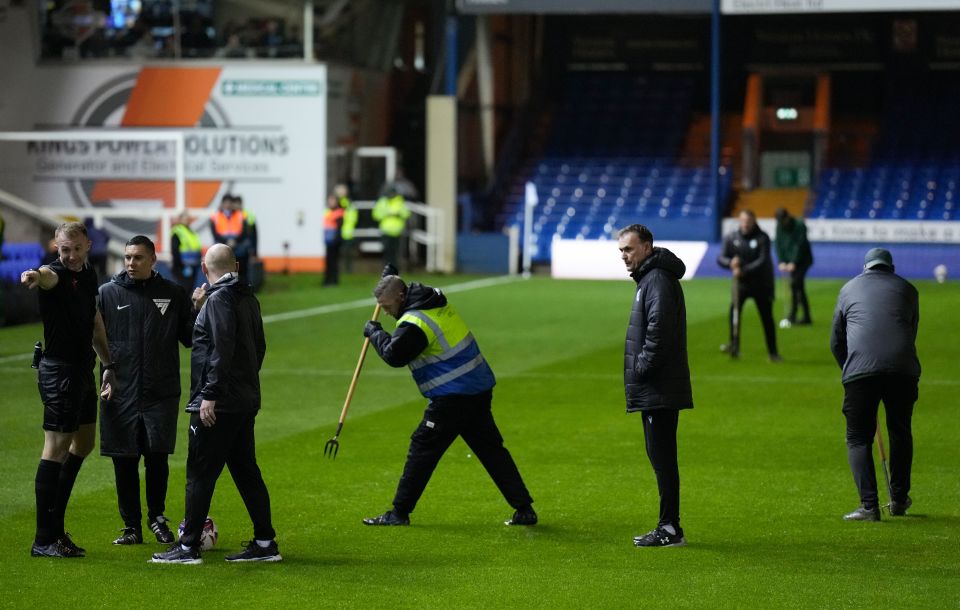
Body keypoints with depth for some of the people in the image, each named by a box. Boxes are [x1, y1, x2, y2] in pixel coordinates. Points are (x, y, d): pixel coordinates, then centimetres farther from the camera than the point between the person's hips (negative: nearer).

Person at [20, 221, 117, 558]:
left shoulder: (88, 275, 12)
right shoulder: (56, 274, -14)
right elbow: (46, 276, -40)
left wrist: (108, 365, 20)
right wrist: (35, 276, -64)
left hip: (83, 370, 9)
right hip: (59, 370, -9)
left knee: (83, 444, 17)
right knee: (56, 448, -9)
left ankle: (55, 527, 25)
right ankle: (44, 540, -6)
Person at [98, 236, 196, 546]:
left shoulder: (172, 294, 7)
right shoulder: (108, 293, 4)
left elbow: (190, 338, 9)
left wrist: (199, 311, -8)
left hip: (161, 392, 0)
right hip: (120, 393, 0)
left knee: (157, 457, -2)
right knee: (124, 461, 3)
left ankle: (157, 517, 19)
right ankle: (131, 526, 16)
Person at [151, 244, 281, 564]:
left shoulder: (219, 298, -13)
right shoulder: (248, 298, 13)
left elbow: (222, 349, -21)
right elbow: (258, 347, 20)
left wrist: (210, 395, -21)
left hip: (218, 405, -9)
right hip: (246, 402, 9)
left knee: (200, 473, -3)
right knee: (246, 471, 12)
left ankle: (188, 546, 0)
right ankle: (265, 543, 12)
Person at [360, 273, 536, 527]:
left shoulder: (415, 323, -19)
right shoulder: (435, 300, 10)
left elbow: (394, 355, -17)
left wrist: (374, 332, -2)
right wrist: (391, 279, 25)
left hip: (452, 397, -9)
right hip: (480, 390, 9)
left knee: (423, 448, 0)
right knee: (491, 449, 12)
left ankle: (399, 513, 4)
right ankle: (524, 509, 10)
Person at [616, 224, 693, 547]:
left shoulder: (658, 280, -14)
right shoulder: (649, 278, 19)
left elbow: (659, 332, -23)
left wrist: (641, 370, -17)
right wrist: (638, 374, 14)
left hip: (659, 388, -11)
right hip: (654, 390, 11)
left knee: (662, 457, -8)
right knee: (661, 457, 12)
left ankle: (670, 529, -6)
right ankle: (668, 527, 16)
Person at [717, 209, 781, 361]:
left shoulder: (762, 238, -9)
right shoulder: (731, 238, 0)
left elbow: (762, 261, -18)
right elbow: (721, 258, -2)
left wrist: (744, 270, -29)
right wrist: (730, 263, -25)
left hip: (762, 283, -2)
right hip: (741, 282, 2)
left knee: (767, 317, 1)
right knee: (734, 308, -23)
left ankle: (773, 353, 12)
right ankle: (734, 345, -22)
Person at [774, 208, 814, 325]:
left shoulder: (799, 225, -18)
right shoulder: (779, 226, 1)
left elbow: (800, 245, -21)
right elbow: (778, 244, 0)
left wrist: (793, 262, -24)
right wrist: (781, 261, -10)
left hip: (803, 259, -6)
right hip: (791, 260, 6)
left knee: (794, 284, -17)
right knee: (799, 287, 9)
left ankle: (792, 316, -16)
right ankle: (806, 317, 17)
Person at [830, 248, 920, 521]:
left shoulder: (849, 289, 21)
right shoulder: (907, 289, 21)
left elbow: (836, 341, 24)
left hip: (860, 370, -1)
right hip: (903, 370, 1)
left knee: (858, 438, 6)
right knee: (901, 433, 21)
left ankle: (869, 506, -6)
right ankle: (899, 500, 29)